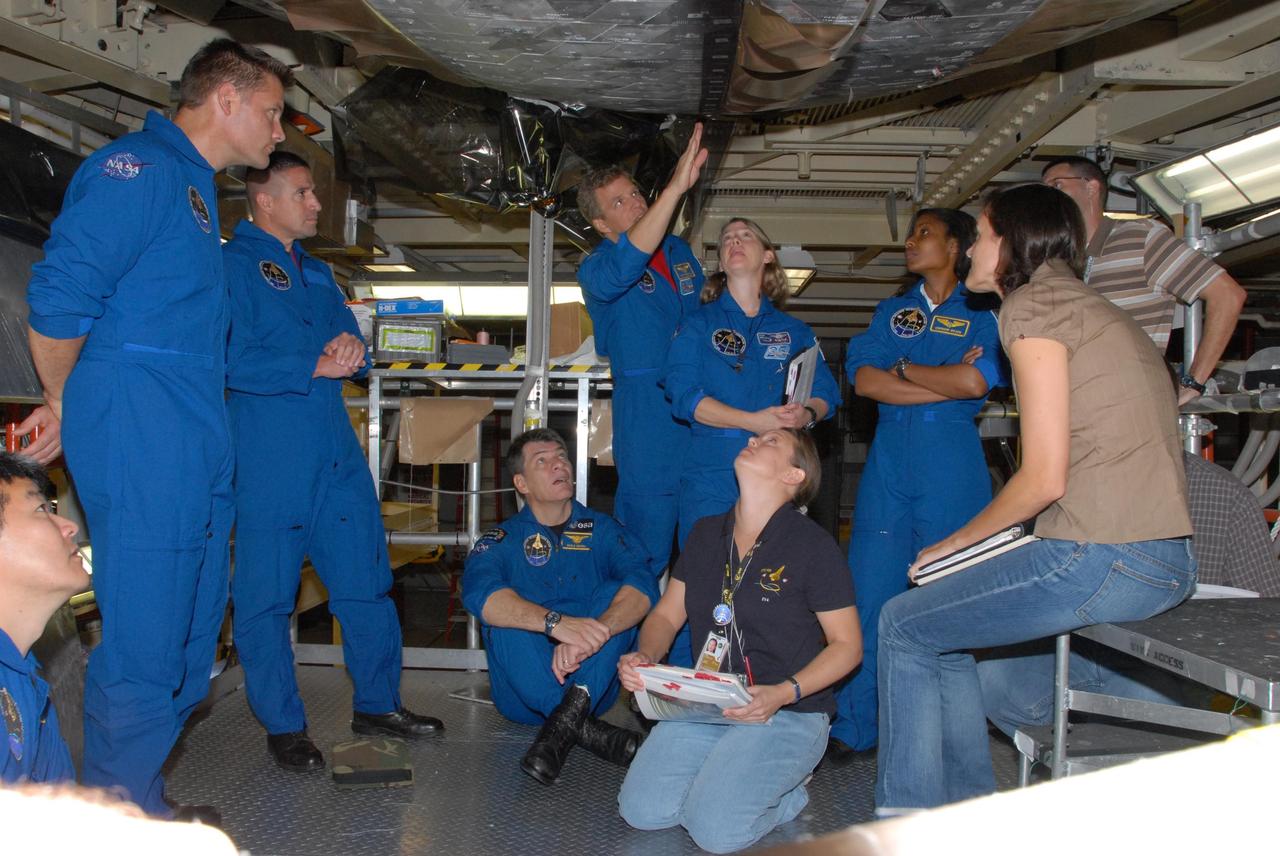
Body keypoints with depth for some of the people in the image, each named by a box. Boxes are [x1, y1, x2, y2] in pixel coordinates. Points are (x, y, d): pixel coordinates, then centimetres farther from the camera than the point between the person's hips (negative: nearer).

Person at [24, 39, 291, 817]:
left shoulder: (196, 189, 22)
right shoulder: (138, 168, -10)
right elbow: (59, 297, -17)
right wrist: (68, 405, -4)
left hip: (197, 450, 10)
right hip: (140, 441, -10)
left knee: (189, 640, 15)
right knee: (143, 646, -4)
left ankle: (146, 802, 29)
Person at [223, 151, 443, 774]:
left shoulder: (317, 273, 21)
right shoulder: (233, 263, -4)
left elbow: (352, 340, 21)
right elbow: (235, 360, -15)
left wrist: (350, 347, -3)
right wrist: (316, 366, -14)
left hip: (336, 451, 7)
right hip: (268, 458, -7)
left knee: (366, 579, 10)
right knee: (266, 594, 1)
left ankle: (378, 704, 22)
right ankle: (282, 727, 14)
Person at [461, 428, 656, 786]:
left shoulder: (601, 529, 9)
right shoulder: (502, 540, 5)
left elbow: (644, 585, -11)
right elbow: (477, 593, -19)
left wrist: (595, 632, -34)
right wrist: (556, 623, -38)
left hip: (594, 681, 1)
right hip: (525, 694, -1)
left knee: (616, 594, -20)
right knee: (506, 617, -25)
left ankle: (565, 722, -36)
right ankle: (587, 730, -36)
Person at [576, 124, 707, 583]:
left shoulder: (678, 250, 14)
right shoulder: (596, 269, -7)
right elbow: (623, 268, -32)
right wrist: (676, 187, -37)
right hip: (648, 416, -6)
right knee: (646, 550, -1)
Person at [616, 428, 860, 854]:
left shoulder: (812, 545, -9)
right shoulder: (705, 535, 9)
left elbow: (847, 644, -7)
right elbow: (666, 615, 15)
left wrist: (783, 694, -21)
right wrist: (644, 657, -8)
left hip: (788, 713, -5)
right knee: (641, 810, -12)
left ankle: (787, 790, 8)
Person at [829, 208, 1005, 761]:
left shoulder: (984, 313, 6)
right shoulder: (892, 311, 17)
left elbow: (976, 382, -12)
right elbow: (863, 378, 1)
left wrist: (903, 368, -1)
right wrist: (944, 382, -7)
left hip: (953, 463, -3)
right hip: (889, 461, 3)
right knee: (869, 595, 0)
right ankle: (854, 727, 10)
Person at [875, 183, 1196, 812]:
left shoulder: (1033, 304, -7)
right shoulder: (1093, 309, 21)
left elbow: (1045, 477, -14)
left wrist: (955, 542, 1)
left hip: (1107, 559, -9)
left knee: (903, 625, 4)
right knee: (942, 629, 20)